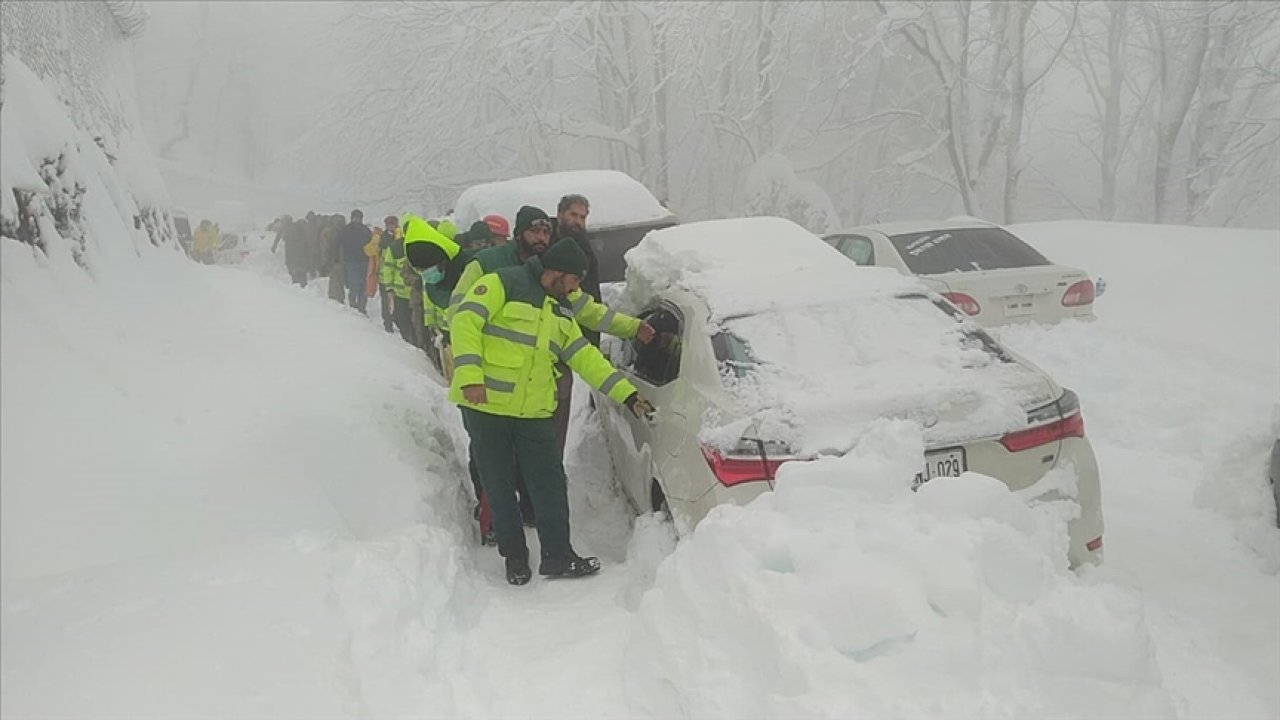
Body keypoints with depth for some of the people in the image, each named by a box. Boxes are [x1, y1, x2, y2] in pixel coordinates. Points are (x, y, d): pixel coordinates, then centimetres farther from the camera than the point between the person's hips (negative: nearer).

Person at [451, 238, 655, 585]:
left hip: (534, 413, 6)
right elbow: (466, 321, -16)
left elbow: (587, 358, 15)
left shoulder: (559, 313, 17)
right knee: (499, 488, 5)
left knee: (551, 485, 4)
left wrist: (627, 395, 8)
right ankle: (515, 556, 21)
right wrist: (470, 376, -27)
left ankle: (558, 555, 15)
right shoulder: (502, 285, -7)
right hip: (486, 407, -6)